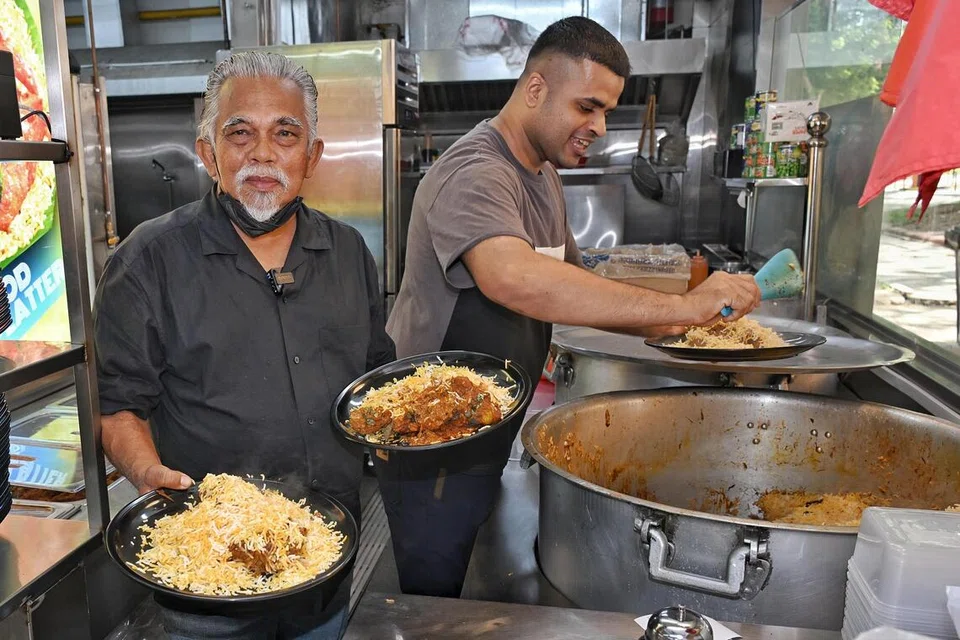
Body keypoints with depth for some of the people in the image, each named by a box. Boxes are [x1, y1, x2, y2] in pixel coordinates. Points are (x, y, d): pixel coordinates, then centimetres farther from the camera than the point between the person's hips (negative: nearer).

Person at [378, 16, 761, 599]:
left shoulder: (544, 176, 10)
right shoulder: (475, 174, -22)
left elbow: (569, 285, 15)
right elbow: (515, 280, -42)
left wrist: (668, 327, 1)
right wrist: (681, 305, -37)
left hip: (488, 440, 9)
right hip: (436, 454, -9)